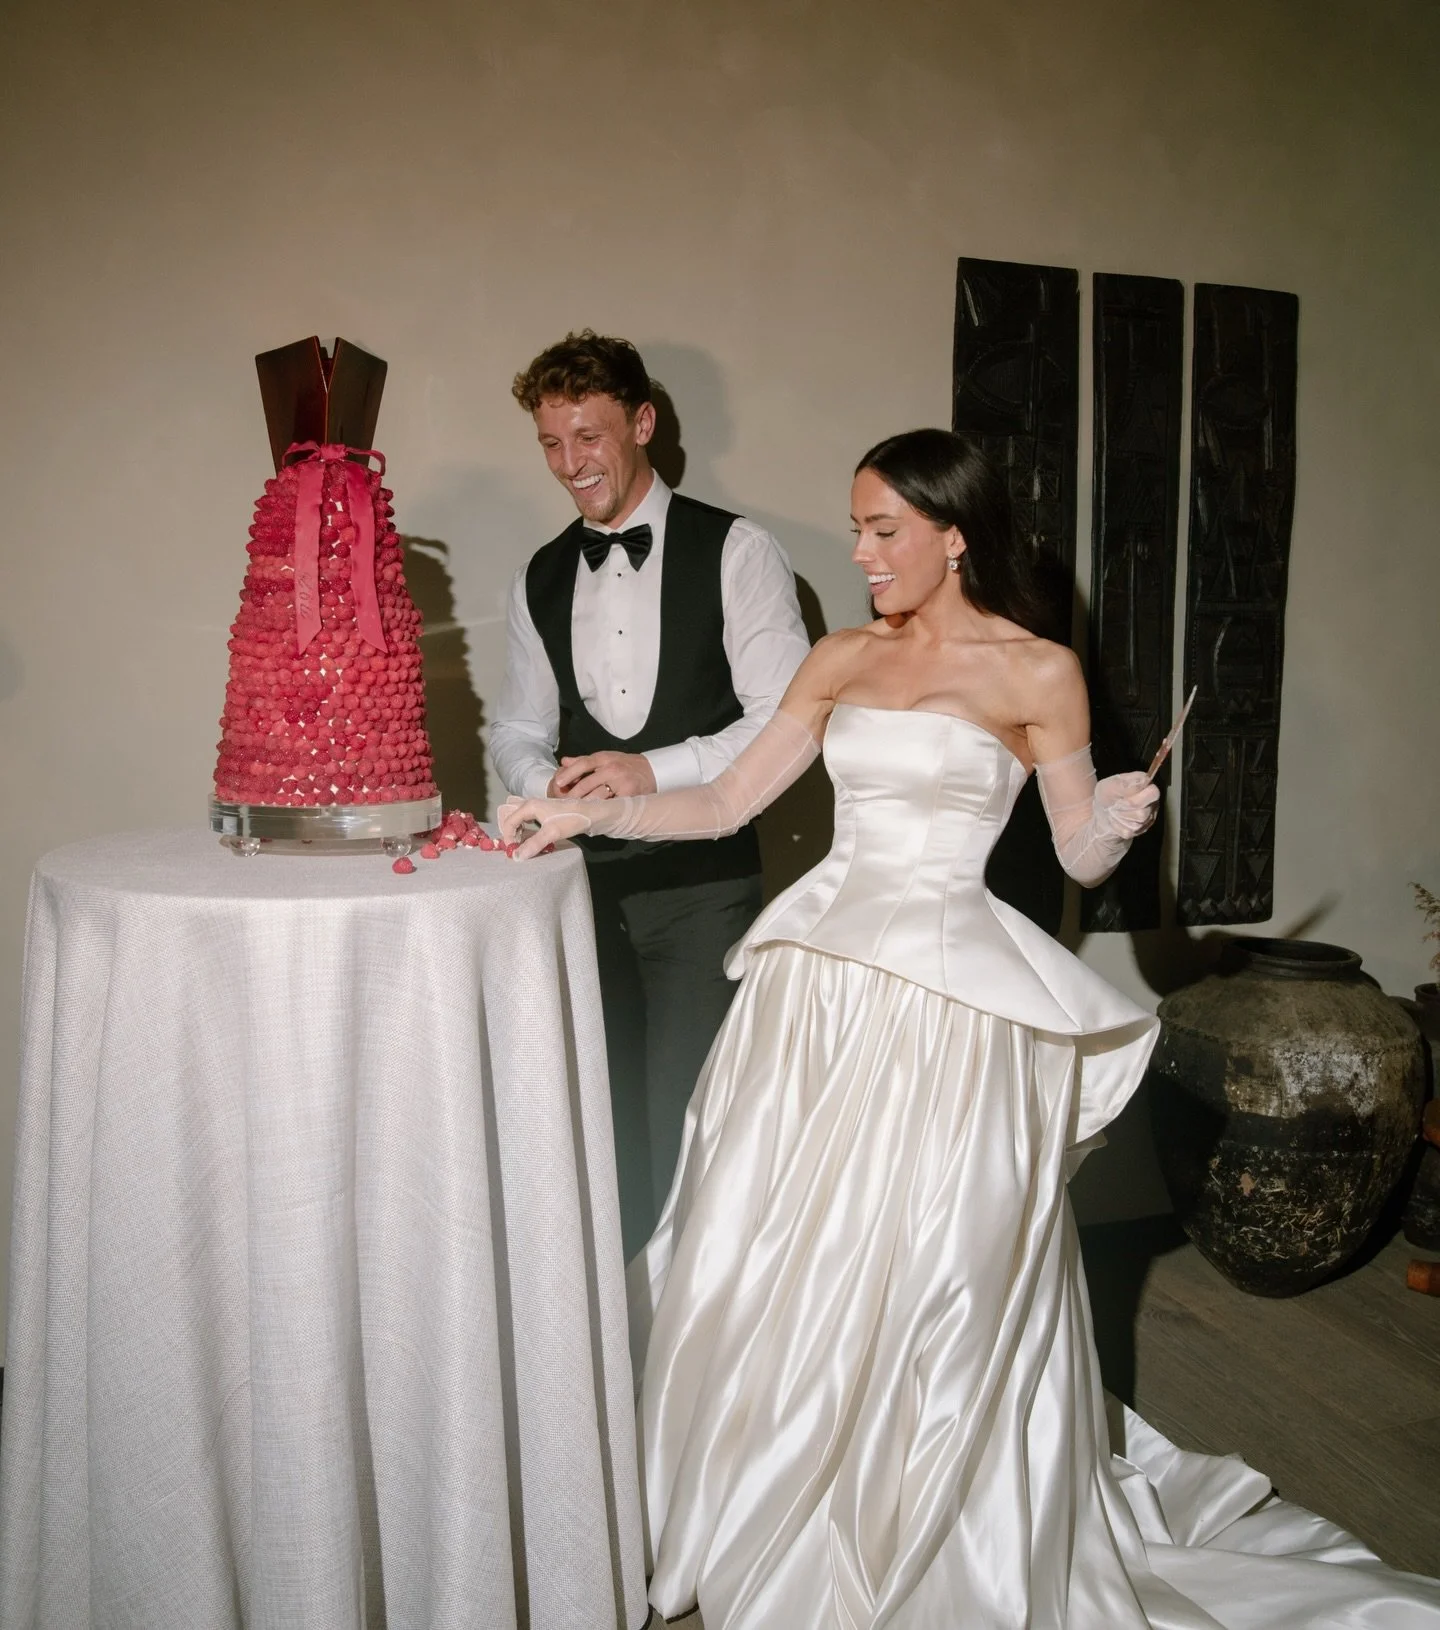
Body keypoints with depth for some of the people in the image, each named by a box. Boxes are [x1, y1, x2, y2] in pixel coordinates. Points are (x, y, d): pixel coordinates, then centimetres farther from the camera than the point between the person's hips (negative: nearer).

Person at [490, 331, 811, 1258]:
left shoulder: (737, 553, -5)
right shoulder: (541, 580, 12)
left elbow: (785, 721, -11)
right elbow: (520, 728, 17)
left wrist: (653, 771, -22)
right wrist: (546, 785, -6)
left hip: (704, 880, -4)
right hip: (589, 879, 5)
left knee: (688, 1122, -3)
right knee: (603, 1112, 13)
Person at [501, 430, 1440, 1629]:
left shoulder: (1037, 673, -1)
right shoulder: (843, 660, 11)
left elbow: (1080, 857, 3)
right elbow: (726, 803, 9)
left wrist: (1120, 821, -19)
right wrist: (584, 814, 0)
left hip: (943, 1002, -5)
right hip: (817, 982, 5)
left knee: (917, 1286, 2)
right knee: (770, 1268, 9)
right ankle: (779, 1527, 32)